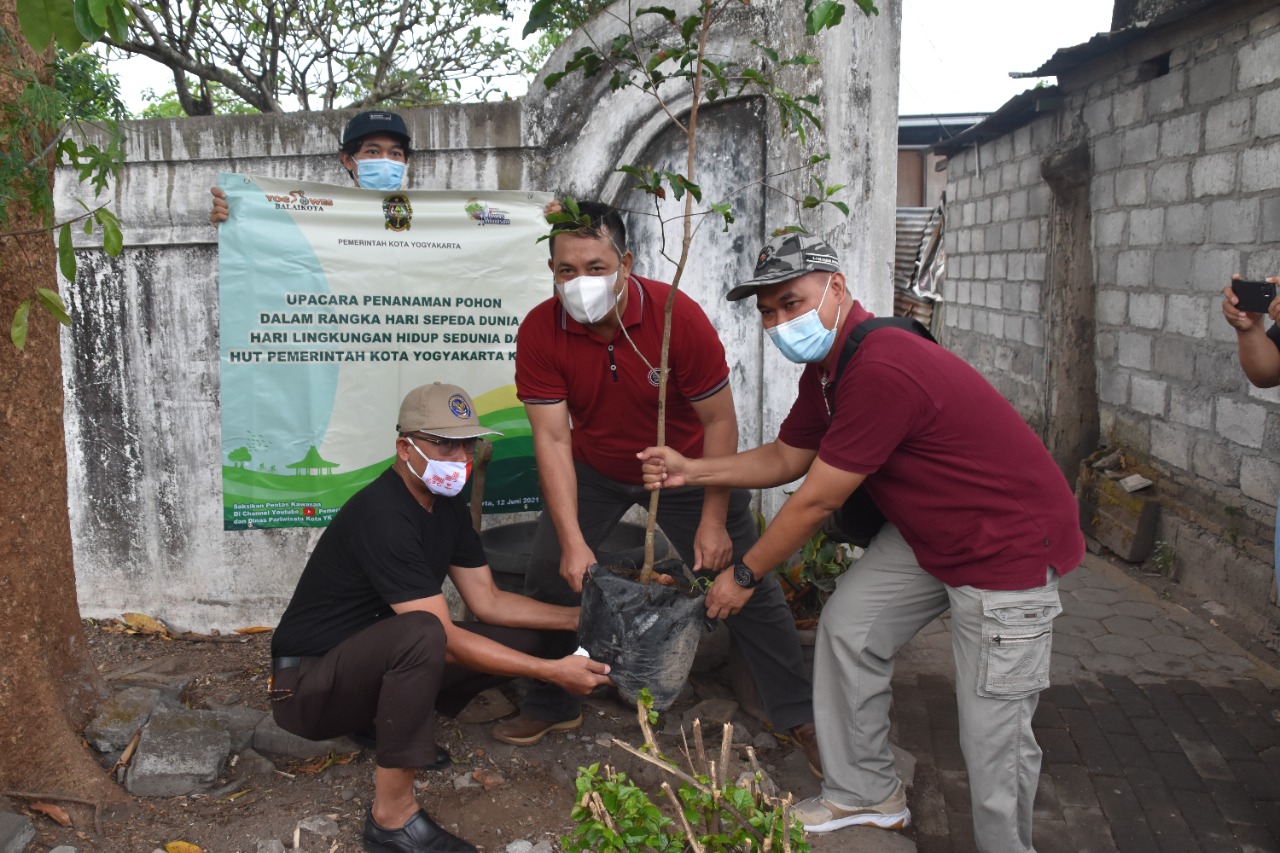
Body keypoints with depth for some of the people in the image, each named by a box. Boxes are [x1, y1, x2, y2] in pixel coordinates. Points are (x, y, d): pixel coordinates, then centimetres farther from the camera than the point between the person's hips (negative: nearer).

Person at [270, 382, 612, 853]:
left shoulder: (447, 505, 2)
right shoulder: (383, 515, -27)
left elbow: (488, 601, 4)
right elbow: (445, 640, -29)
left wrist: (579, 617, -6)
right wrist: (552, 671, -29)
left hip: (375, 663, 9)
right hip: (307, 683, -9)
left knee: (525, 640, -1)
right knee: (421, 633, -39)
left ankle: (384, 718, 9)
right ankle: (391, 815, -24)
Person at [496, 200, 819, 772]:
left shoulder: (677, 316, -28)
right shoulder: (539, 332, -22)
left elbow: (719, 420, -21)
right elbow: (551, 437, -23)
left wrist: (713, 521, -22)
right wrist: (572, 541, -29)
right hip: (594, 469, 2)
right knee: (548, 573, -4)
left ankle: (799, 716, 16)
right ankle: (552, 706, 20)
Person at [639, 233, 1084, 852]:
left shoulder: (881, 372, -31)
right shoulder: (825, 367, 2)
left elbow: (815, 502, -23)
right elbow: (784, 459, 12)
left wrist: (745, 574, -9)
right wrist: (690, 471, 0)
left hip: (1011, 545, -10)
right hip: (928, 533, 10)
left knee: (992, 736, -5)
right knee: (847, 624, 10)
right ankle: (865, 794, 27)